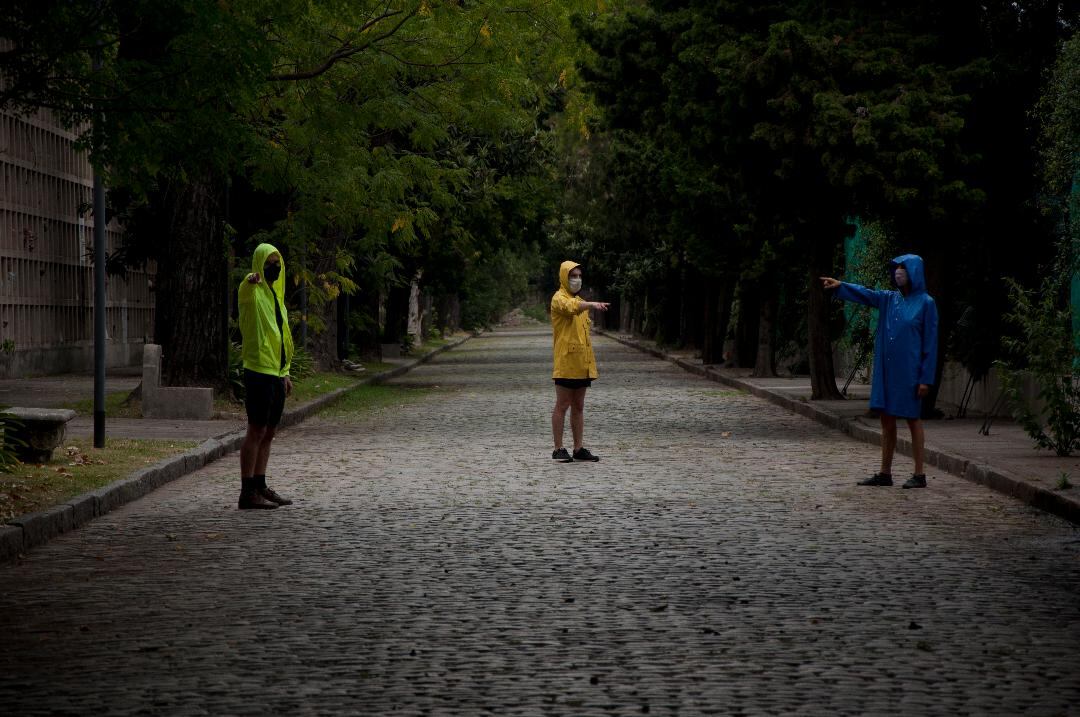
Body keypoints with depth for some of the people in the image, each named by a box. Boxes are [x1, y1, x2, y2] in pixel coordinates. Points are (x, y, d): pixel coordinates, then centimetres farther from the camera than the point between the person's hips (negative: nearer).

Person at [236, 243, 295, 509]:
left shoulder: (276, 295, 18)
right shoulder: (253, 292, -8)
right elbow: (244, 293, -35)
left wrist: (285, 372, 21)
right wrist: (250, 281, -59)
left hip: (276, 374, 8)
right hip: (259, 372, -8)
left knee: (268, 433, 12)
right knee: (256, 431, -9)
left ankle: (260, 486, 19)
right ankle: (247, 493, -8)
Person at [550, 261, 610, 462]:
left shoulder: (580, 302, 21)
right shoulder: (559, 299, -7)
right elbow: (571, 308, -30)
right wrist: (592, 304, -47)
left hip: (581, 363, 8)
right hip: (565, 362, -8)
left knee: (578, 406, 9)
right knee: (562, 405, -5)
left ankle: (579, 449, 12)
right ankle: (558, 449, -2)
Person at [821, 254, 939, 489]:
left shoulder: (925, 303, -5)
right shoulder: (890, 300, 10)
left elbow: (930, 343, -7)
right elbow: (865, 294, -5)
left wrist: (926, 378, -11)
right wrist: (840, 286, -22)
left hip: (909, 371, -6)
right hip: (887, 370, 6)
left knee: (912, 419, -1)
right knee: (887, 420, 8)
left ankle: (919, 474, 6)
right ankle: (885, 473, 13)